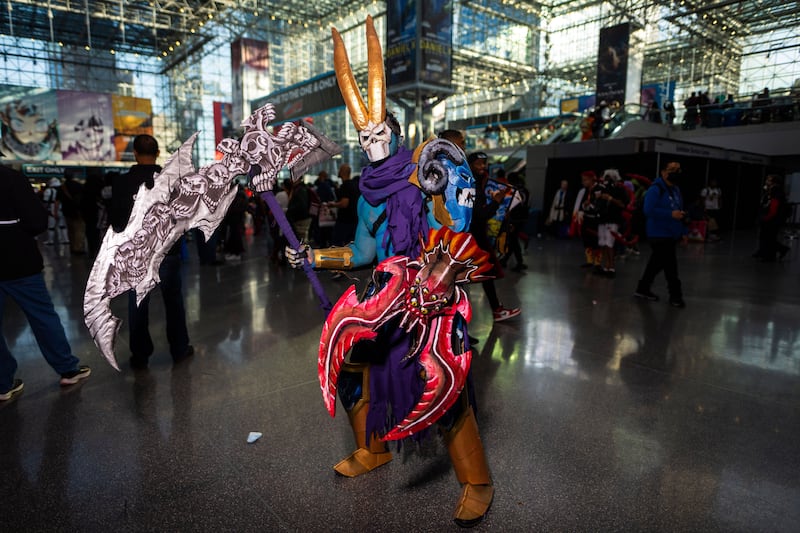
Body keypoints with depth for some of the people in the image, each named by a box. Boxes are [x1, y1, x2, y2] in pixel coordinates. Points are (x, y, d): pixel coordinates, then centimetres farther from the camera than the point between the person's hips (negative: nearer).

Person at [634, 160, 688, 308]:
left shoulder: (676, 190, 15)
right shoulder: (655, 189, -14)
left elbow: (679, 212, 20)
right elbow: (649, 210, -25)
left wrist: (683, 231, 15)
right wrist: (671, 214, -25)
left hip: (671, 235, 9)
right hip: (659, 235, -9)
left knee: (657, 264, 15)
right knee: (671, 266, -4)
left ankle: (643, 289, 26)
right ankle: (676, 295, 9)